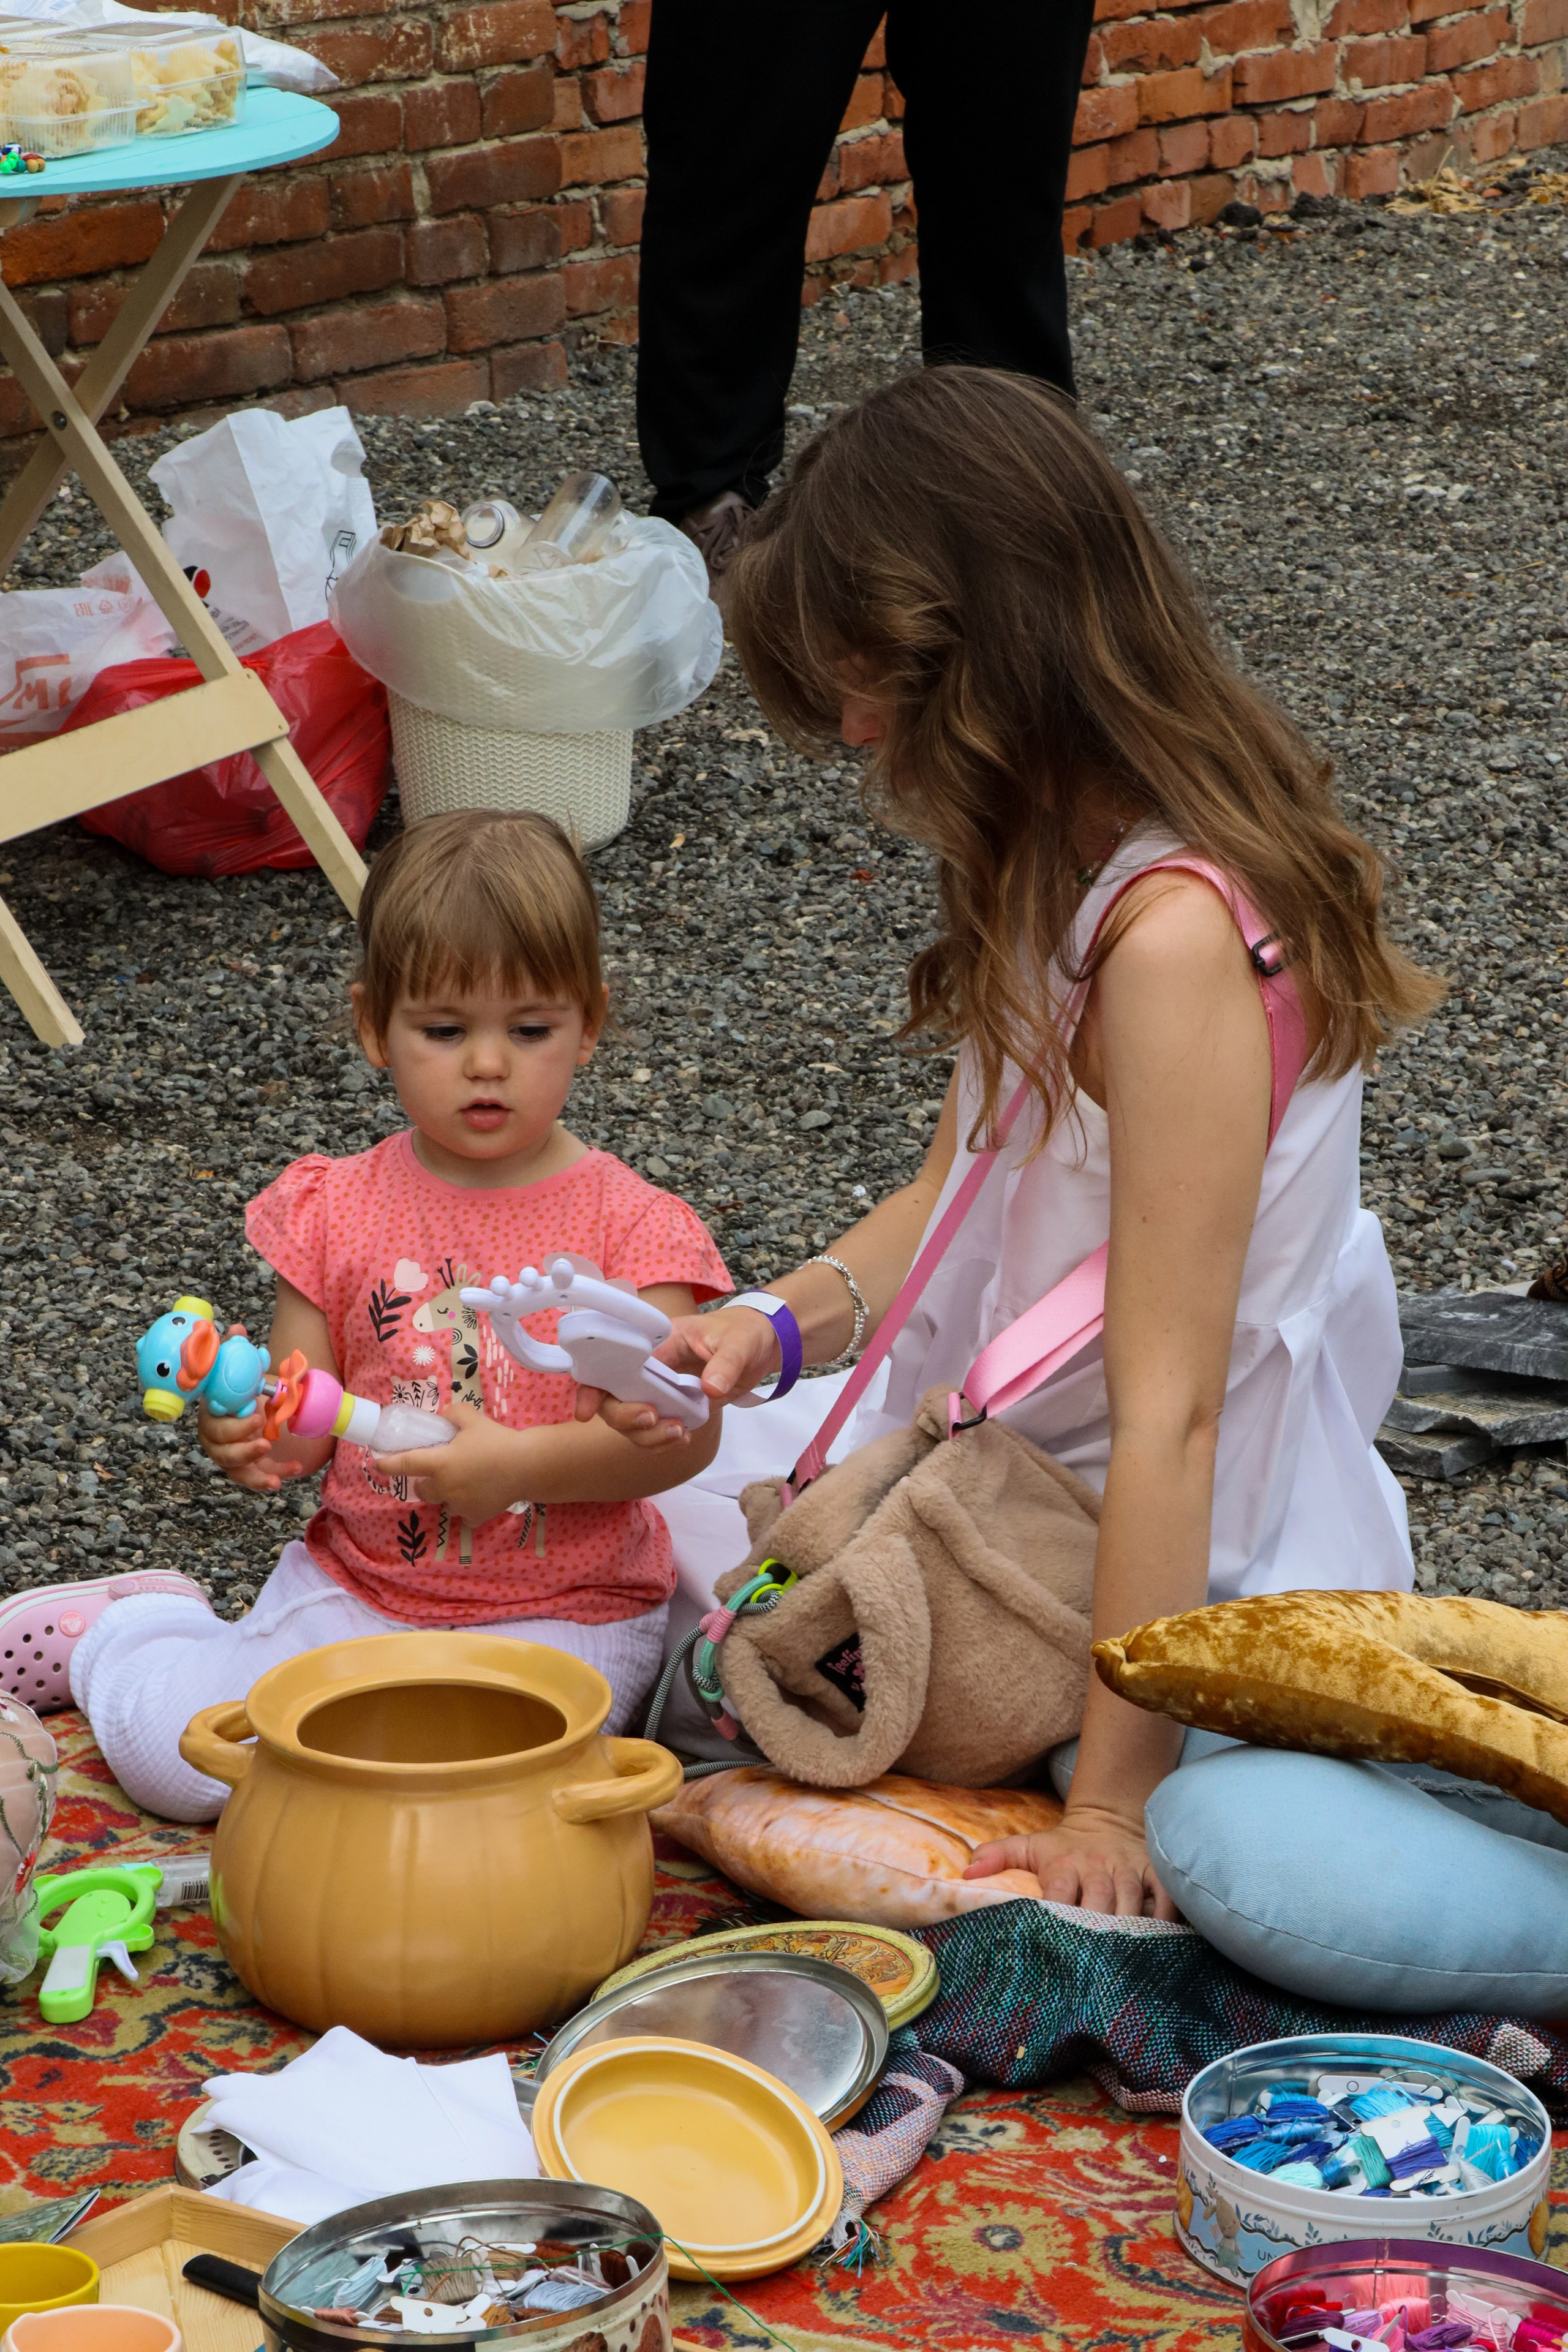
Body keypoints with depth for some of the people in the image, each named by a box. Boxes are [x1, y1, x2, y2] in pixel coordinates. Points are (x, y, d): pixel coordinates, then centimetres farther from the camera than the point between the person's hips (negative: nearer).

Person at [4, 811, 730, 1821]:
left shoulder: (627, 1225, -7)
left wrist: (522, 1465, -27)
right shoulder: (337, 1213, 1)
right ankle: (127, 1626, 22)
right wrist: (253, 1437, -21)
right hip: (354, 1580, 2)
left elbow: (687, 1431, -13)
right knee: (166, 1744, -14)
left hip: (559, 1614, -2)